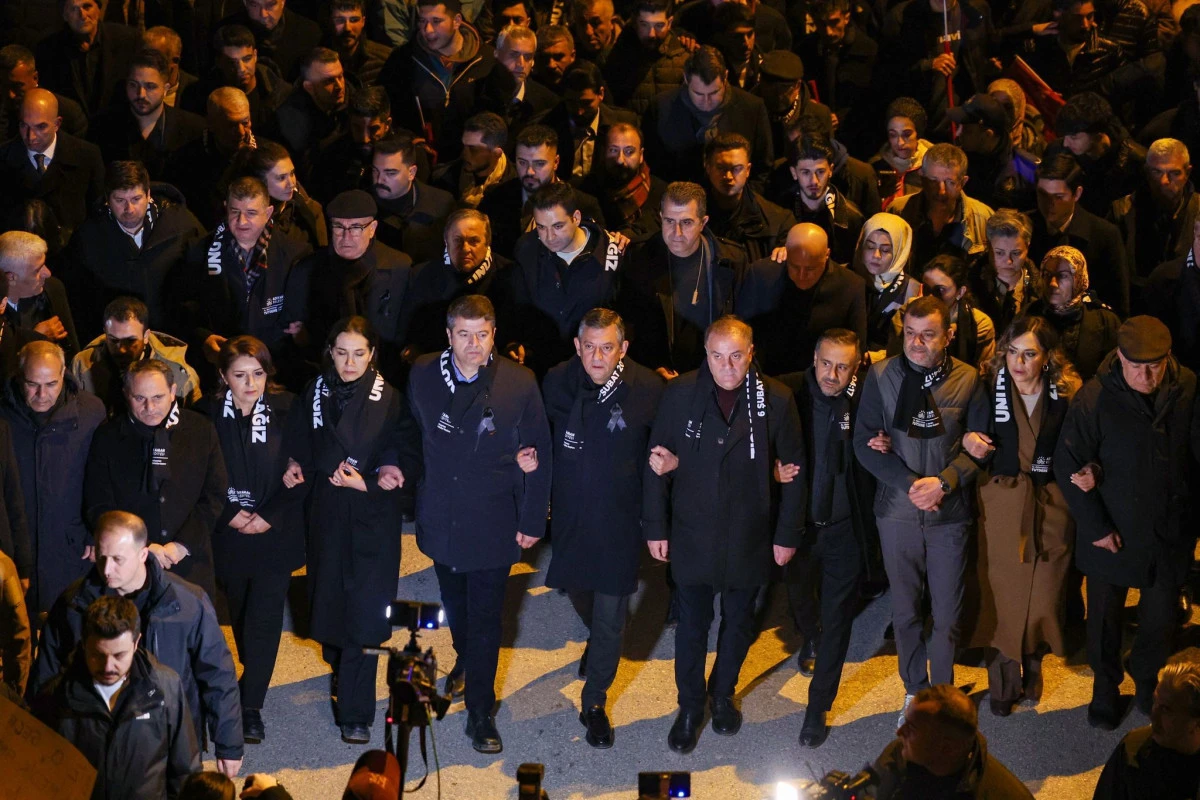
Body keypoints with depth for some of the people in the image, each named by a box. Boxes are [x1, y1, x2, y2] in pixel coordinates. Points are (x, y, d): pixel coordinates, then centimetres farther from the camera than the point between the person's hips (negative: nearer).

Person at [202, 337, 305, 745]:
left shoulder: (286, 410, -8)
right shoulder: (208, 413, -6)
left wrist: (270, 516, -12)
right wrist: (228, 514, -11)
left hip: (276, 532, -1)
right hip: (228, 532, 1)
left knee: (264, 619, -6)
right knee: (240, 615, 14)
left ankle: (251, 707, 0)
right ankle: (254, 683, 35)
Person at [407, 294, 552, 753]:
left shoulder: (519, 384, -13)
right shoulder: (423, 375, -6)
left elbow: (540, 456, -6)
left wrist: (532, 521, -4)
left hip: (492, 522, -3)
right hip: (441, 517, 3)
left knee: (485, 618, 2)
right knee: (455, 604, 21)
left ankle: (481, 713, 14)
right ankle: (465, 661, 51)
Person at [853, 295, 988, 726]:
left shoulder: (967, 379, -5)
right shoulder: (881, 375, -5)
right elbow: (865, 442, -4)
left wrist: (943, 481, -16)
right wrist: (909, 483, -14)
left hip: (950, 512, -1)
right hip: (897, 509, 1)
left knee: (947, 614, 4)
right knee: (905, 610, 12)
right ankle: (914, 691, 29)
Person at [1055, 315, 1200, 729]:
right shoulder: (1095, 397, -18)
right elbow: (1068, 465, -13)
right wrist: (1095, 527, -13)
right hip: (1113, 535, -2)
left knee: (1161, 620, 15)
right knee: (1105, 617, 15)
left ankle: (1148, 685, 41)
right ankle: (1105, 690, 38)